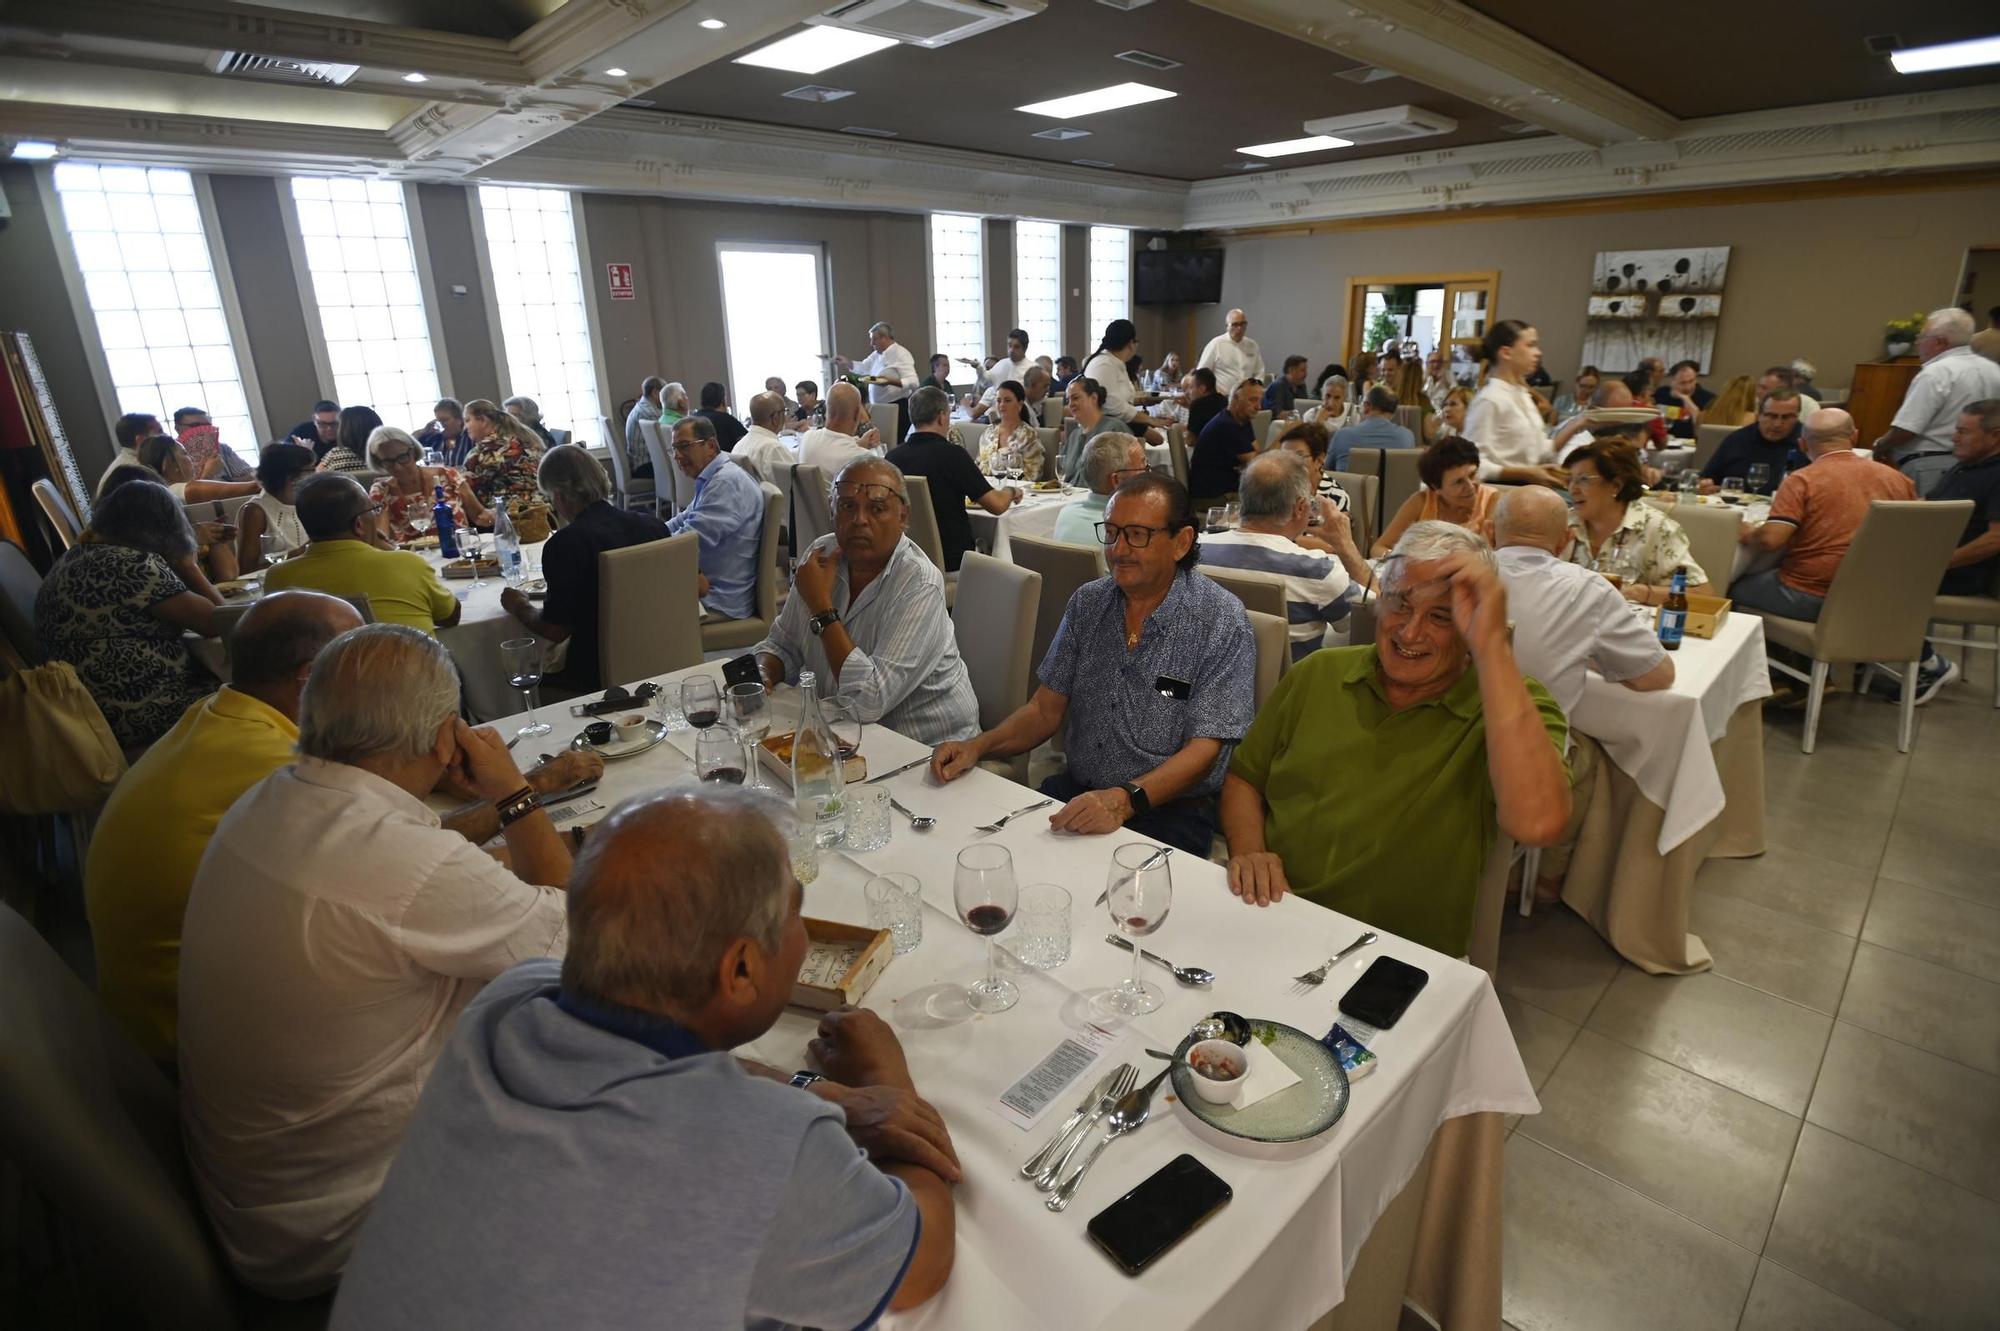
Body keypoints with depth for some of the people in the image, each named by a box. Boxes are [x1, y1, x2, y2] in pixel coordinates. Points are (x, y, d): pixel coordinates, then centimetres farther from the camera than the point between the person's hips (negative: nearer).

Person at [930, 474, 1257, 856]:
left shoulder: (1221, 622, -10)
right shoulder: (1087, 603, 6)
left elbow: (1203, 749, -15)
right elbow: (1046, 709, 9)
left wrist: (1125, 800, -31)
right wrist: (978, 746, -9)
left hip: (1170, 808, -4)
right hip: (1076, 791, 5)